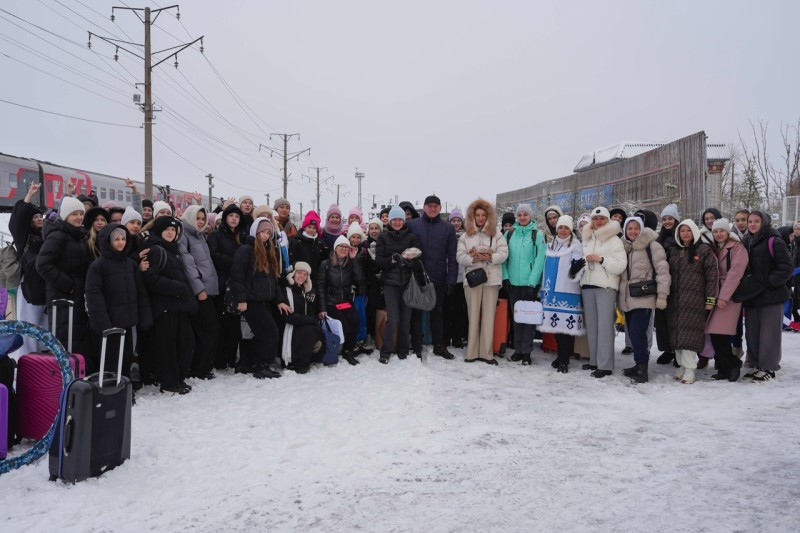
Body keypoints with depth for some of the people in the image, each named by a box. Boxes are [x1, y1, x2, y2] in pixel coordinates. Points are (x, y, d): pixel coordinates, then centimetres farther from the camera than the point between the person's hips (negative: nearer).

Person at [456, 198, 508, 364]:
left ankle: (486, 352, 6)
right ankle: (472, 352, 7)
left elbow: (504, 254, -2)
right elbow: (460, 257, 0)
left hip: (491, 279, 0)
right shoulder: (466, 236, 9)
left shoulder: (496, 235, 9)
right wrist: (474, 258, -18)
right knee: (473, 315, 2)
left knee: (488, 316, 1)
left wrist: (489, 258, -19)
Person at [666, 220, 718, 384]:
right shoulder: (674, 251, 17)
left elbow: (712, 276, -4)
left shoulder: (704, 250, 0)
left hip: (694, 301, -5)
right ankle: (682, 365, 14)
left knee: (689, 334, -9)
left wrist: (710, 299, -9)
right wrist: (666, 297, 14)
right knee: (677, 333, 5)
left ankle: (689, 368, -2)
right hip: (675, 301, 5)